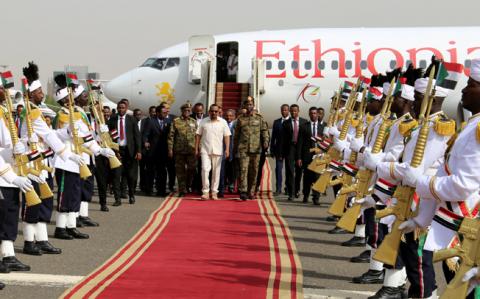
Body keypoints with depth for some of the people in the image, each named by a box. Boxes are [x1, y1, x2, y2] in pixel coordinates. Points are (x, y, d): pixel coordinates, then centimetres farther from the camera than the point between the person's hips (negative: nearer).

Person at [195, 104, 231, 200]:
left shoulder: (223, 122, 4)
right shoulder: (203, 122, 5)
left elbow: (227, 136, 1)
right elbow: (198, 135, 7)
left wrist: (227, 149, -8)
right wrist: (196, 149, 2)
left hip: (217, 151, 1)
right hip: (205, 150, 0)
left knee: (216, 172, 4)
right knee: (205, 169, -12)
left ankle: (214, 192, 12)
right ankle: (205, 191, -7)